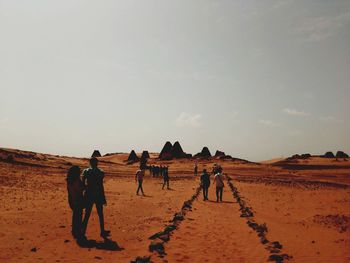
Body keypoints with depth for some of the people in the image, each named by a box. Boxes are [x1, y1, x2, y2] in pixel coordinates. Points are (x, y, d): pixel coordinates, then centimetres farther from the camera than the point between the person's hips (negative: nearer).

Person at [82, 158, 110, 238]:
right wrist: (104, 199, -5)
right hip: (98, 195, -2)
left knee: (87, 214, 12)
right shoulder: (100, 172, -9)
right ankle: (102, 231, 14)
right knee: (100, 214, 8)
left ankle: (83, 230, 15)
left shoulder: (86, 171, 0)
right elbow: (101, 186, -11)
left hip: (89, 195, 3)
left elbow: (83, 183, -5)